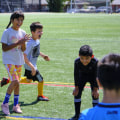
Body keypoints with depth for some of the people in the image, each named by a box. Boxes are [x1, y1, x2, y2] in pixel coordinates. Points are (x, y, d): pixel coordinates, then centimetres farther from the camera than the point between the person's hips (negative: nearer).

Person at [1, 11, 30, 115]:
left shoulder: (22, 33, 6)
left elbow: (23, 50, 7)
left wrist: (23, 42, -14)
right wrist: (17, 43, -19)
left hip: (19, 61, 6)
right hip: (9, 60, -6)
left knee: (17, 83, 9)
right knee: (15, 82, -17)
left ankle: (16, 105, 19)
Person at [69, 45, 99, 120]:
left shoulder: (95, 62, -39)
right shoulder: (77, 62, -33)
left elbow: (96, 76, -25)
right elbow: (76, 75, -17)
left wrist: (95, 89, -20)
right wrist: (76, 88, -12)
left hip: (93, 76, -2)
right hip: (82, 75, 2)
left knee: (95, 95, -11)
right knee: (77, 93, -3)